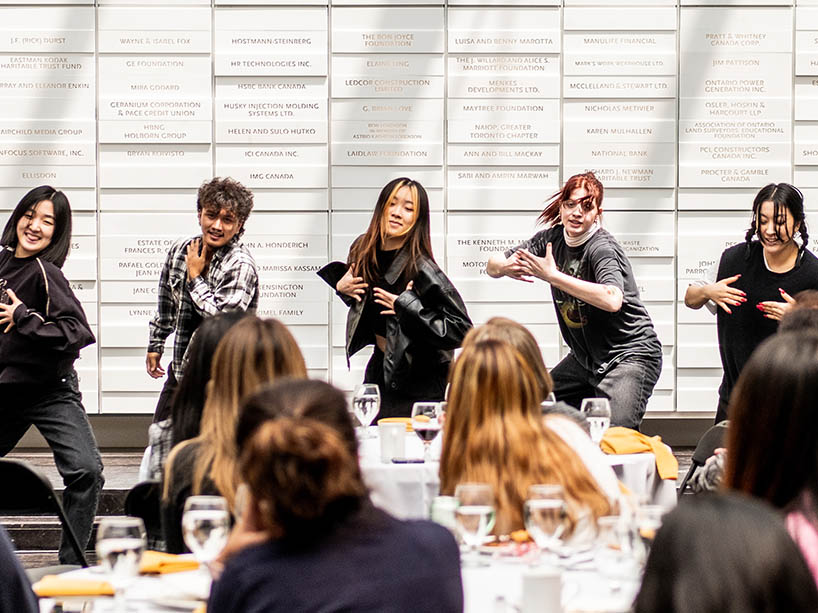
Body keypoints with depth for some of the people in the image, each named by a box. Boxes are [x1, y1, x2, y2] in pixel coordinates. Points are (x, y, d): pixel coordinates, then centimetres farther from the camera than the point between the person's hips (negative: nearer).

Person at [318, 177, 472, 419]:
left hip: (418, 375, -7)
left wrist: (408, 308, -27)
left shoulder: (421, 269, -22)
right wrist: (341, 286, 0)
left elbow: (461, 329, -24)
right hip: (380, 366, 7)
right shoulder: (362, 249, -2)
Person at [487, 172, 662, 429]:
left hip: (630, 356, -8)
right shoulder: (552, 238, 1)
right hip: (586, 357, 8)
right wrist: (505, 267, -22)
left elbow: (612, 301, -39)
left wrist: (553, 276, -35)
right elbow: (492, 265, 4)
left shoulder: (602, 248, -20)